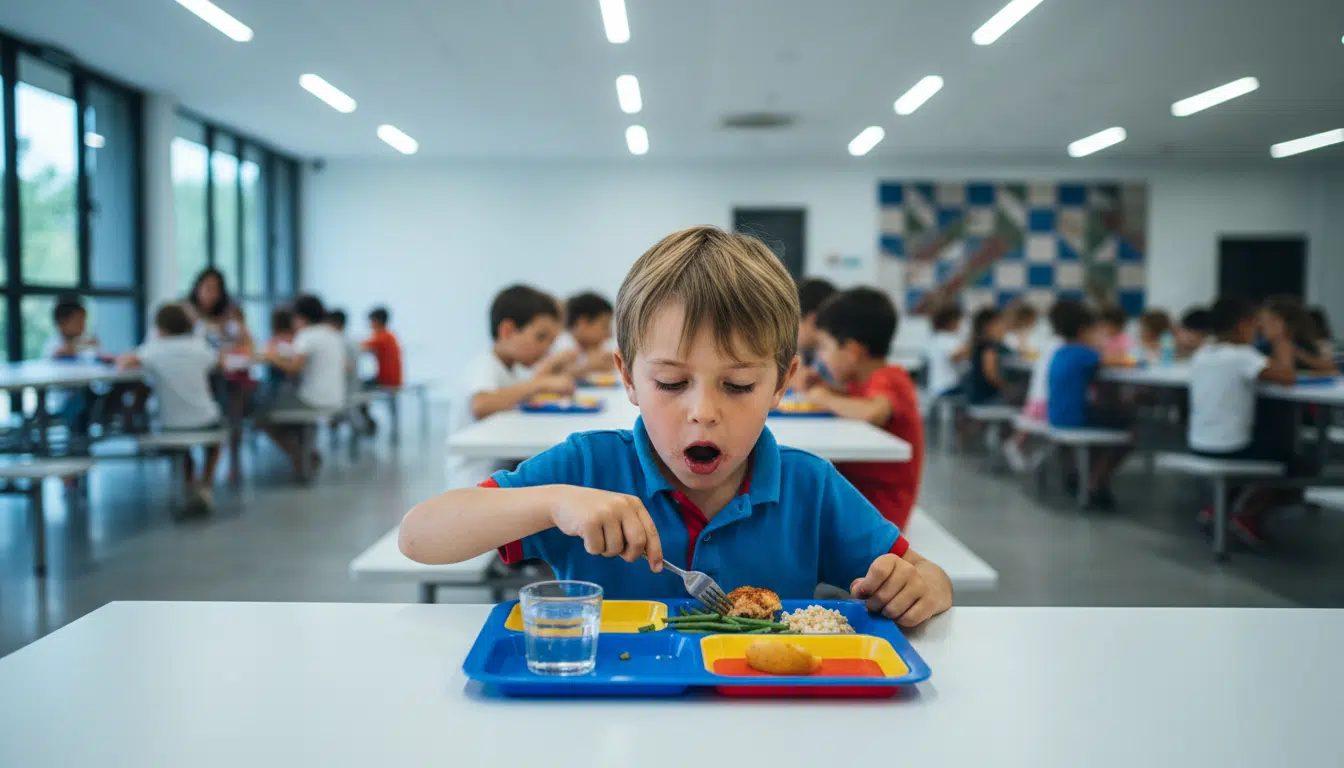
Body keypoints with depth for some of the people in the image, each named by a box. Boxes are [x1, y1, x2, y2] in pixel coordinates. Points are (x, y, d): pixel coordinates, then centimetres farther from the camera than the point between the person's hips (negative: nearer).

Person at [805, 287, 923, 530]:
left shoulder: (887, 380, -21)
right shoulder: (866, 381, 9)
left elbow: (873, 413, -43)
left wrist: (826, 398, -24)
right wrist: (818, 385, 1)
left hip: (877, 505, -10)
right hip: (854, 491, 10)